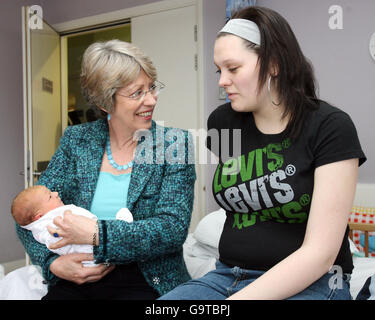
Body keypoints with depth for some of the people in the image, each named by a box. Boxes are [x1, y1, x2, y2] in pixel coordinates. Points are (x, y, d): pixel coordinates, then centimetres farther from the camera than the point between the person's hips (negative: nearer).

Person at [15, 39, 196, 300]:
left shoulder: (174, 144, -2)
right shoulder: (76, 140, 5)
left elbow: (174, 227, -12)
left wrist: (97, 234, -20)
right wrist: (52, 262, -14)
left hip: (145, 281, -1)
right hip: (75, 280, 2)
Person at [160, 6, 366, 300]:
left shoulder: (330, 127, -10)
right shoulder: (221, 122, 4)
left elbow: (320, 252, -16)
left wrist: (238, 297, -23)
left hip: (311, 284, -4)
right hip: (228, 274, 5)